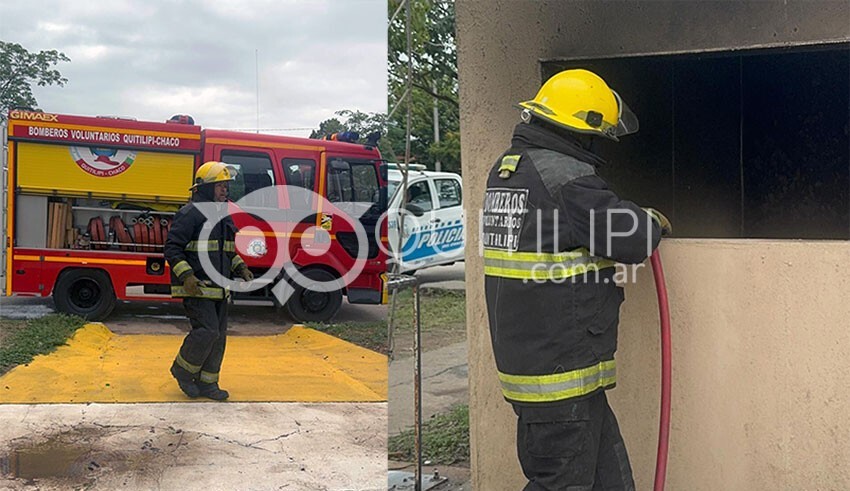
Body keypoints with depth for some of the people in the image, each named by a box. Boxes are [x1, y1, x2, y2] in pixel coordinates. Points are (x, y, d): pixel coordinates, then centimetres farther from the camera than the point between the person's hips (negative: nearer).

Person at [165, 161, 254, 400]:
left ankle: (206, 383, 17)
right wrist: (186, 276, -24)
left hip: (218, 289, 9)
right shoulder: (190, 214, -10)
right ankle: (182, 370, 7)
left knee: (218, 335, 8)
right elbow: (172, 248, -13)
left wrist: (240, 268, 12)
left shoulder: (224, 215, 17)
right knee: (207, 331, -16)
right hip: (197, 289, -9)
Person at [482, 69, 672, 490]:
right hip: (560, 364, -9)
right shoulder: (566, 178, -19)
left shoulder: (504, 168, 11)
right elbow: (632, 241, -18)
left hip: (520, 356, 9)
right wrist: (654, 222, 5)